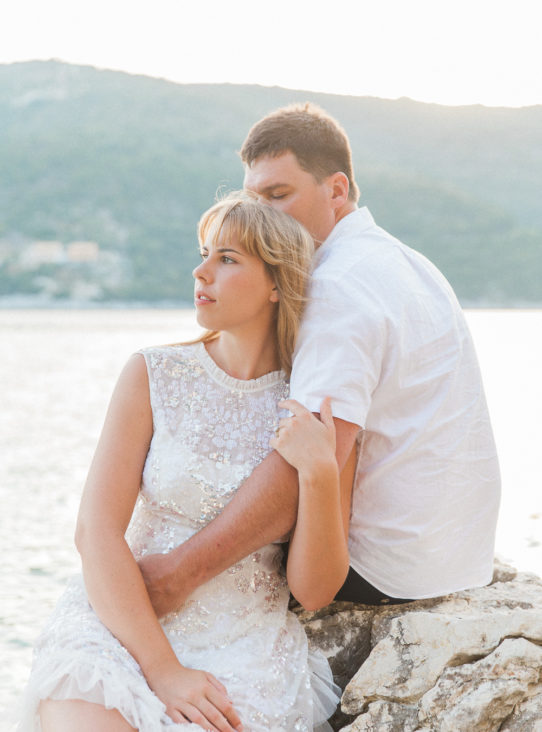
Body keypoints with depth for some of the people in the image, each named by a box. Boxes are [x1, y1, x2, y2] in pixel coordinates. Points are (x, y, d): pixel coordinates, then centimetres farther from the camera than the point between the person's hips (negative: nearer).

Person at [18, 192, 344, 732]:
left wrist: (319, 473, -16)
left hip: (250, 645, 0)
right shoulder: (154, 375, 1)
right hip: (124, 629, 0)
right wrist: (163, 670, -14)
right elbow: (97, 531, -6)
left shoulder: (318, 411, 2)